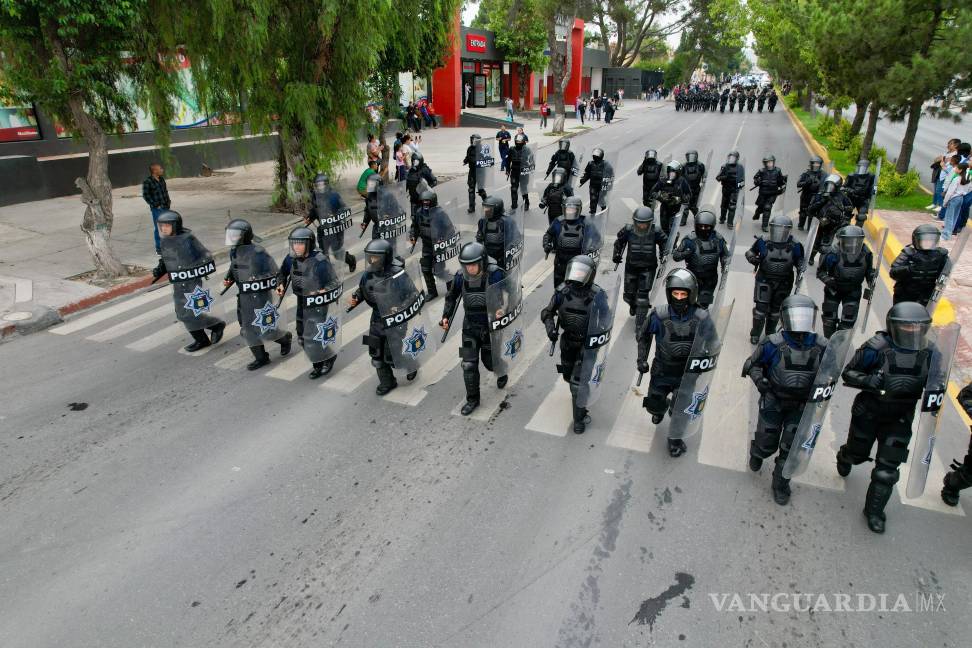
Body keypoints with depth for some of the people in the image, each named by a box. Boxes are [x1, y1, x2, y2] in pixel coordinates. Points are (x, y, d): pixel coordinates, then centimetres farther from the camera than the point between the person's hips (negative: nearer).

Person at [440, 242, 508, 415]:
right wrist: (446, 316, 0)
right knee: (469, 364, 0)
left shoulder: (495, 274, -21)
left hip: (491, 326, -3)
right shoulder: (461, 276, -10)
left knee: (489, 360, 10)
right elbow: (452, 296, 8)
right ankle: (472, 399, 17)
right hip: (470, 326, 3)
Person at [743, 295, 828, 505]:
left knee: (791, 447, 3)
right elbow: (753, 364, -3)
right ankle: (756, 453, 45)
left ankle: (781, 484, 25)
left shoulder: (821, 348, -9)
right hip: (773, 401, -2)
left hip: (802, 406, 2)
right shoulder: (773, 344, -17)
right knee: (767, 443, 7)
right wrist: (759, 380, -20)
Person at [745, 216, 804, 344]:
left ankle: (770, 332, 36)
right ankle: (755, 334, 15)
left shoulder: (795, 246, -10)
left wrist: (800, 269, -14)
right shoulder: (763, 242, -13)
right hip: (764, 280, -2)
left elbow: (800, 260, 6)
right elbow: (750, 251, 2)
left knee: (776, 309, 17)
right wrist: (752, 258, -20)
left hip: (784, 283, 2)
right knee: (760, 307, -3)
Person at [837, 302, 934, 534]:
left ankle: (874, 510, 21)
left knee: (888, 468, 1)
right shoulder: (876, 348, -22)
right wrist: (874, 381, -34)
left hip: (899, 418, 2)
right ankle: (844, 458, 58)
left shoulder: (929, 353, -10)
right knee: (858, 453, 20)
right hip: (868, 412, -2)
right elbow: (848, 373, -16)